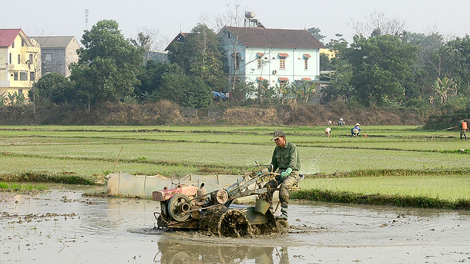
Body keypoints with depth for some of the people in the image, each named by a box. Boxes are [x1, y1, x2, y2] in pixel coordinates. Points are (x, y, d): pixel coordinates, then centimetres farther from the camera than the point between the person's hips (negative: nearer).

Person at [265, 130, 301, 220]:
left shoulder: (292, 147, -7)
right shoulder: (277, 149, 14)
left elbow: (293, 162, -20)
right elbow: (274, 164, 24)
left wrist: (287, 172, -38)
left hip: (292, 173, -7)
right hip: (280, 173, 7)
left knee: (283, 187, -36)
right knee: (268, 186, -19)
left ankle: (284, 213, -37)